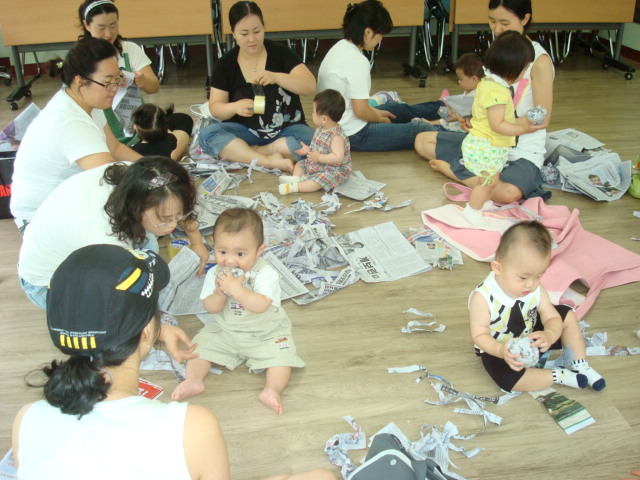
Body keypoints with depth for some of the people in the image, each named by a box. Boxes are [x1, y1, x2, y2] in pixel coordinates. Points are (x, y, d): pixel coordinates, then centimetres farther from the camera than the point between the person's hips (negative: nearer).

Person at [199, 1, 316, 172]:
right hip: (245, 130, 1)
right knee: (207, 134, -27)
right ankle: (270, 161, -30)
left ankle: (243, 152, -19)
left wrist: (276, 77, -30)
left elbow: (310, 86, -14)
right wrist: (235, 107, -24)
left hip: (287, 130, -1)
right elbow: (215, 107, -1)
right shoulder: (226, 63, 0)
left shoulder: (280, 53, -4)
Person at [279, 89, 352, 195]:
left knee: (318, 180, -35)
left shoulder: (336, 136, -28)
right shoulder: (321, 129, 1)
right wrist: (309, 149, 4)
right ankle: (296, 178, -13)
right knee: (299, 164, 13)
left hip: (333, 170, -11)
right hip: (317, 164, 11)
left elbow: (338, 157, -36)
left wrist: (319, 157, -34)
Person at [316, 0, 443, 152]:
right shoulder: (357, 61, -25)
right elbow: (361, 111, -22)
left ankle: (443, 107, 51)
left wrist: (376, 112, 14)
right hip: (352, 136, -10)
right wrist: (381, 119, -3)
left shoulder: (340, 48, 4)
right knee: (423, 129, -7)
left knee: (399, 108, 29)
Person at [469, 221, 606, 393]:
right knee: (508, 380, -35)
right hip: (497, 350, -6)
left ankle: (580, 366, 9)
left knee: (568, 315, 2)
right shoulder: (483, 297, -31)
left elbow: (552, 318, -13)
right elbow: (479, 335, -27)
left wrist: (549, 335, -37)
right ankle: (559, 375, -16)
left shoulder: (536, 290, -15)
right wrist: (501, 351, -47)